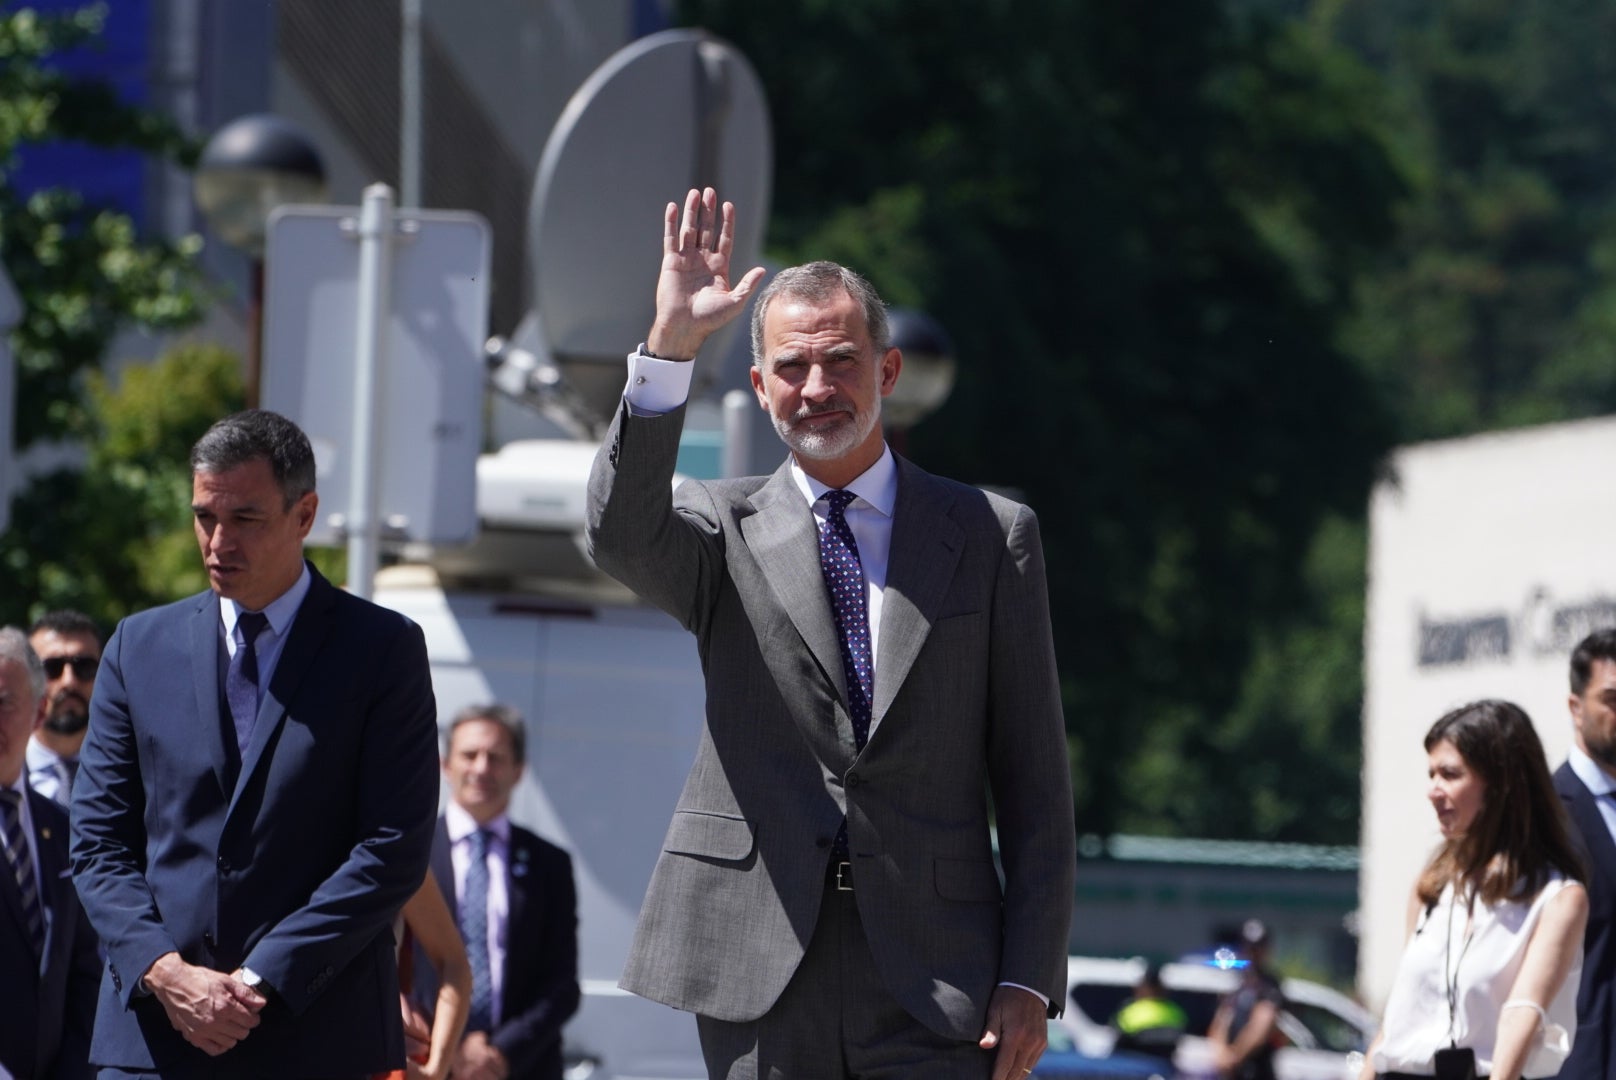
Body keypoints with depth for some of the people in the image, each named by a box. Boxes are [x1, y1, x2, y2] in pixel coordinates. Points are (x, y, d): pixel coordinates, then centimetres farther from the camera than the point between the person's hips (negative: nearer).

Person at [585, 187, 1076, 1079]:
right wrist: (669, 346, -25)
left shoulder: (991, 538, 8)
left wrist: (1029, 978, -1)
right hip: (760, 969, 1)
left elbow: (1035, 783, 6)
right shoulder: (723, 531, 9)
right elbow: (620, 534, -16)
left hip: (934, 985, -1)